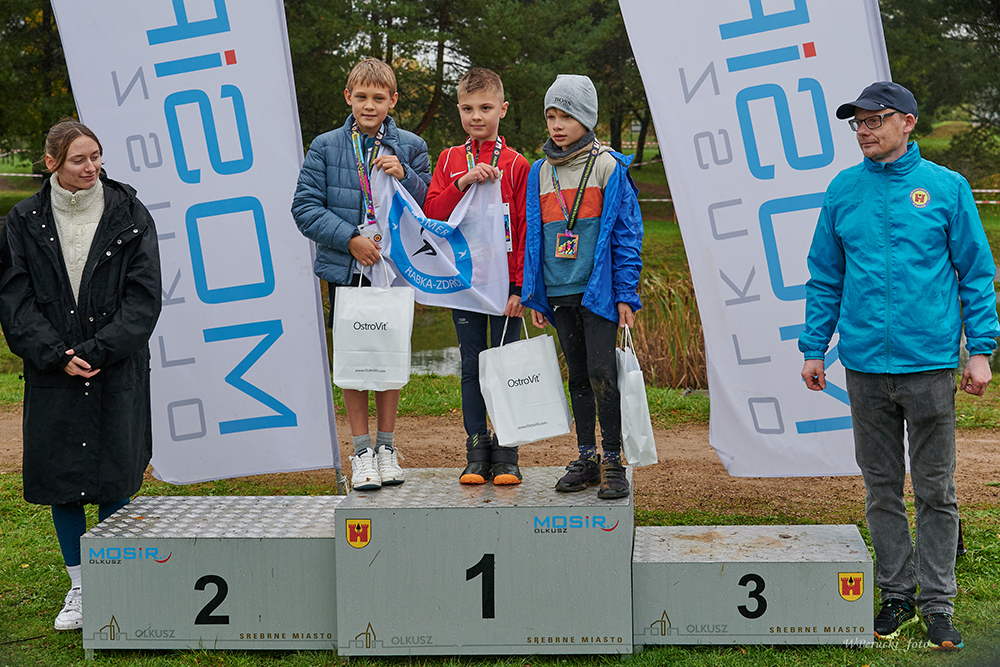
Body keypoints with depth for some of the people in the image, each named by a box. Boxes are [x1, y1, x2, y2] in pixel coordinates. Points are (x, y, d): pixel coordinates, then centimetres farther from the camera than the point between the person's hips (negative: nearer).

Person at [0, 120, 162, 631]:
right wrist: (57, 354, -12)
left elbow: (144, 296, -5)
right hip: (52, 372, 2)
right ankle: (78, 586, 18)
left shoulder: (129, 216, -1)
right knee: (59, 472, 5)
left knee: (115, 478, 0)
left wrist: (97, 350, -14)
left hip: (118, 371, -1)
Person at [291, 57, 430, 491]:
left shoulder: (410, 148, 4)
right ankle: (362, 450, 13)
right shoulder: (326, 147, 2)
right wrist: (350, 238, -13)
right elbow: (305, 208, -2)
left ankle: (386, 446, 19)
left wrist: (405, 177, -14)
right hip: (346, 271, -1)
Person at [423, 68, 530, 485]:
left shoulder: (515, 165, 0)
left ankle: (506, 455, 7)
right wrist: (463, 182, -15)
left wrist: (520, 285, -9)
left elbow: (527, 229, -2)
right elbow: (431, 213, -1)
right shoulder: (449, 160, 9)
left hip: (505, 281, -2)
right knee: (471, 366, 6)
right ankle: (476, 453, 12)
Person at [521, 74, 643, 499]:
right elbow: (533, 235, 15)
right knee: (578, 376, 11)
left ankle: (613, 462, 1)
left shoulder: (608, 167, -3)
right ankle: (586, 459, 19)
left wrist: (626, 294, -8)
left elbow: (626, 232, -3)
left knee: (602, 373, -9)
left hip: (598, 289, -5)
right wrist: (534, 295, 11)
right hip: (559, 291, 5)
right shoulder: (541, 172, 10)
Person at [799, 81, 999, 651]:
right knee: (882, 488, 10)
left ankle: (937, 603, 12)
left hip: (929, 365, -3)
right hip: (865, 366, 3)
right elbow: (825, 278, 12)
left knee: (935, 490, 3)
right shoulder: (844, 191, 7)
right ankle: (898, 594, 22)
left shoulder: (946, 188, 0)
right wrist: (814, 348, 7)